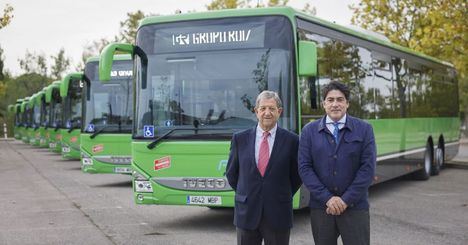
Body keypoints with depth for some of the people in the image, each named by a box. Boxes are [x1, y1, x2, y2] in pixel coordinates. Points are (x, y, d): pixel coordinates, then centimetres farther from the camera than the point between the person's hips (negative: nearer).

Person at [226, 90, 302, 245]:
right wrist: (245, 194, 12)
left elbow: (297, 175, 7)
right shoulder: (240, 139, 3)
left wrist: (284, 196, 7)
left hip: (278, 214, -1)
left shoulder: (291, 140, -2)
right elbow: (231, 173, 13)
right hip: (246, 213, 1)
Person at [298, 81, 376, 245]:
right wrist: (327, 198, -11)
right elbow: (304, 168, -2)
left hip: (355, 207, -1)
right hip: (320, 207, 1)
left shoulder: (364, 130, 2)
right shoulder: (309, 131, 4)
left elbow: (368, 168, -5)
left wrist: (346, 200, -11)